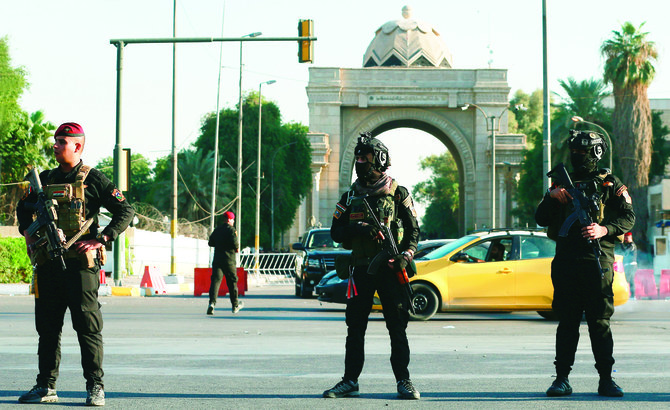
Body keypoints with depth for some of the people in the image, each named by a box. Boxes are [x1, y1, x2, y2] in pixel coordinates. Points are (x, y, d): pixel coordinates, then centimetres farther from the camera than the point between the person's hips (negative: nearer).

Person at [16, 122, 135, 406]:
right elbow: (24, 208, 30)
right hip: (47, 263, 5)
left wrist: (100, 240, -11)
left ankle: (95, 387, 2)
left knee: (88, 326, -3)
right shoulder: (45, 180, 14)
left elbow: (125, 212, -3)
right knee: (47, 327, 8)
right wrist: (27, 234, 14)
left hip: (80, 262, -5)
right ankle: (46, 387, 15)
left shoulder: (93, 179, -1)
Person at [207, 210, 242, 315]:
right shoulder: (231, 229, -6)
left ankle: (212, 303, -27)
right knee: (232, 282, 11)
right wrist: (237, 248, -1)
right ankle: (235, 305, 23)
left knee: (215, 280, -6)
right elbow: (234, 241, -20)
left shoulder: (217, 230, 12)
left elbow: (211, 242, 17)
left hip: (217, 259, 4)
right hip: (229, 260, -4)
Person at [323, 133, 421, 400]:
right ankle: (350, 381, 11)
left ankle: (403, 381, 5)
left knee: (397, 328, -1)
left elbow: (413, 230, 3)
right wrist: (358, 229, -12)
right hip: (361, 270, 3)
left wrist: (406, 255, -14)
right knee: (355, 327, 5)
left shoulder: (398, 194, 3)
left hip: (390, 269, -3)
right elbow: (336, 232, 7)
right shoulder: (350, 197, 11)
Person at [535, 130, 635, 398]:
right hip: (566, 262, 3)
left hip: (597, 262, -3)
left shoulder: (609, 183, 8)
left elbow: (628, 217, 1)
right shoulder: (563, 183, 17)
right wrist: (551, 198, -7)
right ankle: (562, 379, 6)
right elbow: (541, 219, 12)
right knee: (567, 323, 3)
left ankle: (606, 380, 3)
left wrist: (604, 230, -15)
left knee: (600, 322, -3)